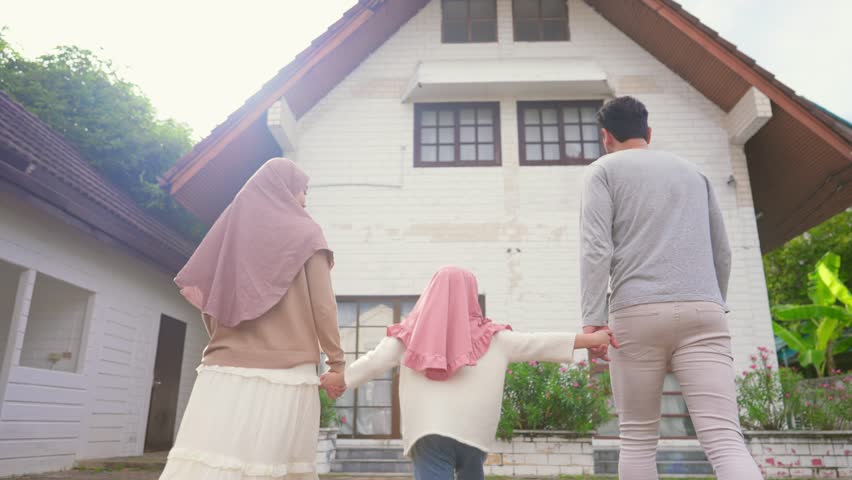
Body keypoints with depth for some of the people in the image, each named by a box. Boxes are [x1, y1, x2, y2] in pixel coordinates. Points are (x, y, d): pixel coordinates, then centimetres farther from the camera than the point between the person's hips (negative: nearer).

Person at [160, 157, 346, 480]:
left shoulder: (232, 228, 16)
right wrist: (337, 362, 2)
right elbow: (323, 305, -3)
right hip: (286, 370, -3)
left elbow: (196, 289, 18)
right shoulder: (305, 232, 3)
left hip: (227, 369, 4)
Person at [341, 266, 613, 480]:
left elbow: (373, 363, 8)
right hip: (473, 433, 1)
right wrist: (591, 339, 18)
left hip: (427, 431, -1)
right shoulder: (492, 338, 10)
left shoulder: (409, 335, 10)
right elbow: (537, 344, 11)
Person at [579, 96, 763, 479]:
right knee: (724, 438, -6)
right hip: (703, 312, 3)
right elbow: (721, 252, 24)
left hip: (637, 314, -3)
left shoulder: (603, 170, 11)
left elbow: (596, 247, -5)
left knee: (638, 439, 8)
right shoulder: (693, 173, 26)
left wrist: (592, 319, -8)